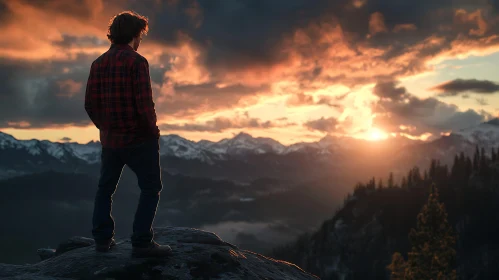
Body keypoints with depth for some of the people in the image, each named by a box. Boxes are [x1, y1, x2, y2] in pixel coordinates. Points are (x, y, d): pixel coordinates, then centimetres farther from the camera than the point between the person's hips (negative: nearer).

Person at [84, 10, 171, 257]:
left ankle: (102, 238, 24)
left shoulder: (98, 63, 5)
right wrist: (153, 130, -5)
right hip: (139, 139, -6)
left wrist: (104, 127, 17)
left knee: (105, 188, 20)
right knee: (150, 189, 4)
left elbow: (90, 104, 5)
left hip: (110, 139, 6)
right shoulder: (137, 62, -14)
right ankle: (142, 243, 2)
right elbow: (144, 104, -20)